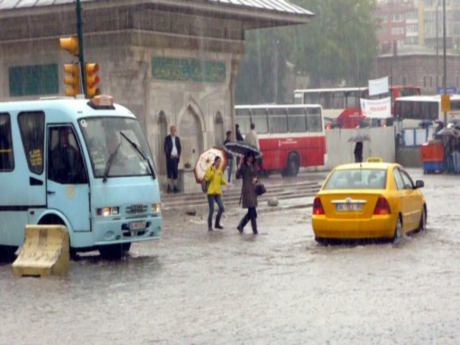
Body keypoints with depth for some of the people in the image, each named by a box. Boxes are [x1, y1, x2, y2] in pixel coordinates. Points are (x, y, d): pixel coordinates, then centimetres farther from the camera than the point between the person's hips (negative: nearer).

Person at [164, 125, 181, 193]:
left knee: (175, 172, 4)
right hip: (170, 158, -4)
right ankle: (169, 187, -4)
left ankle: (175, 186, 8)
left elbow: (179, 147, 15)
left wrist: (178, 155, 2)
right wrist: (169, 156, -12)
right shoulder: (167, 138, 1)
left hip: (176, 157, 4)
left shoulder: (177, 138, 13)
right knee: (169, 172, -5)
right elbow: (166, 148, -3)